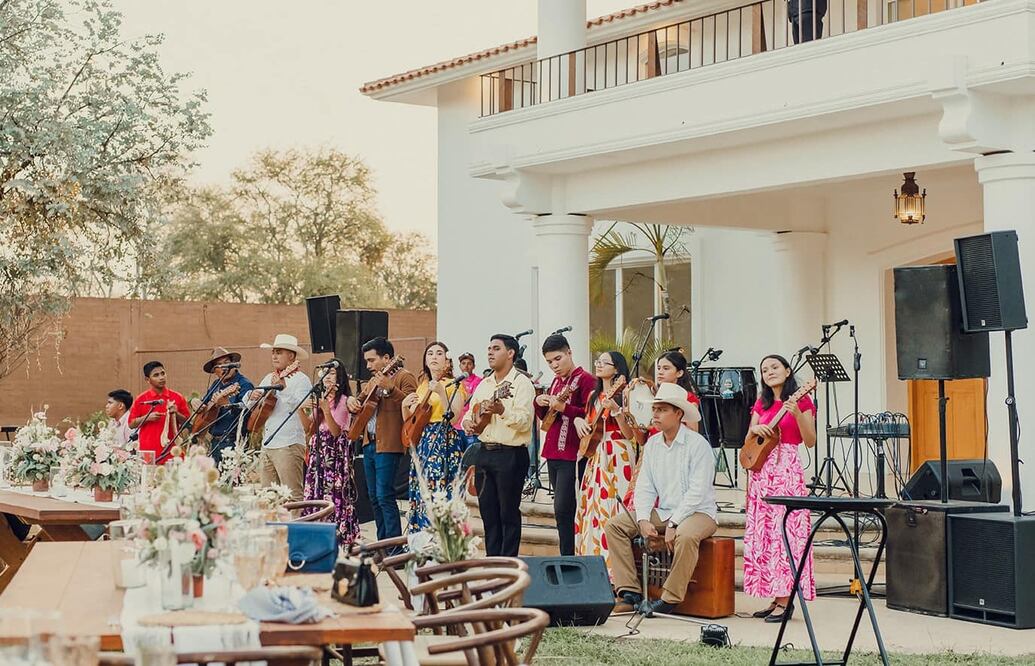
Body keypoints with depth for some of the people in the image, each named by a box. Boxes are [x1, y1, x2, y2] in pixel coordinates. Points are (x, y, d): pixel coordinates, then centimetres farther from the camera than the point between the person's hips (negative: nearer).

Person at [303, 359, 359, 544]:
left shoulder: (344, 401, -5)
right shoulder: (319, 399, 15)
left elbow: (336, 432, -12)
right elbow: (312, 429, 11)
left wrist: (327, 411, -23)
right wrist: (312, 410, -4)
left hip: (336, 451, -6)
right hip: (318, 449, 6)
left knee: (334, 492, -10)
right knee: (316, 490, 3)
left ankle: (340, 535, -6)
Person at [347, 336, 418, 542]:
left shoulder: (404, 377, -5)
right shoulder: (374, 380, 21)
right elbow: (362, 404, 31)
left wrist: (389, 388, -29)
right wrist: (352, 402, 8)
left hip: (388, 446, -9)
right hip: (369, 444, 9)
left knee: (384, 496, -14)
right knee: (374, 497, 10)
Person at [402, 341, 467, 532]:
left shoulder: (453, 385, -1)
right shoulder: (422, 386, 18)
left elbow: (453, 418, -14)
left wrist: (441, 392, -20)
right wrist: (405, 406, 0)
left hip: (444, 443, -7)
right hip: (421, 444, 7)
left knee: (437, 495, -13)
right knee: (419, 493, 4)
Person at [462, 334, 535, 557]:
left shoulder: (521, 383, -7)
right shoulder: (484, 384, 17)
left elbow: (525, 421, -18)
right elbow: (470, 413, 24)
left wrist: (502, 410, -33)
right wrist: (468, 423, 1)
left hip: (510, 454, -7)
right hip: (484, 453, 7)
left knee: (508, 512, -1)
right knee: (488, 511, 10)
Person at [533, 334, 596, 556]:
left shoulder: (584, 380, -8)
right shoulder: (556, 381, 17)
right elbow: (544, 417, 23)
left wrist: (563, 407, -26)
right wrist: (540, 403, 3)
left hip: (572, 454, -9)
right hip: (553, 452, 9)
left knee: (563, 508, -14)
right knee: (562, 509, 10)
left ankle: (568, 558, -12)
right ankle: (568, 555, 15)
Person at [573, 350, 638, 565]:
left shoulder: (624, 395, -6)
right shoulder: (594, 396, 16)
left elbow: (630, 434, -11)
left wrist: (616, 410, -24)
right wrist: (578, 421, 5)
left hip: (618, 457, -7)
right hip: (596, 457, 7)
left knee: (612, 509, -11)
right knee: (592, 508, 6)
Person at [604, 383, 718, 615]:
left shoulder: (697, 444, -12)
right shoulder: (652, 444, 9)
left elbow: (697, 492, -18)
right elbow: (645, 487, 7)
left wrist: (673, 523, -22)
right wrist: (644, 520, -10)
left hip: (697, 512, -7)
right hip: (662, 512, 7)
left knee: (686, 535, -40)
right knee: (614, 525, -8)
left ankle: (671, 598, -25)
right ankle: (630, 593, -12)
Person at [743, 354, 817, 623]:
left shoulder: (801, 401, -1)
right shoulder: (762, 404, 16)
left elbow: (810, 441, -6)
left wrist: (797, 415, -20)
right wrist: (755, 428, -5)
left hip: (787, 469, -7)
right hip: (761, 469, 7)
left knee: (785, 531, -10)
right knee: (763, 532, 5)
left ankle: (785, 601, -8)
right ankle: (774, 598, 10)